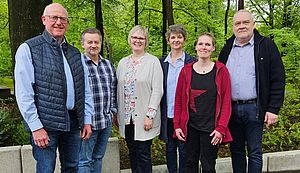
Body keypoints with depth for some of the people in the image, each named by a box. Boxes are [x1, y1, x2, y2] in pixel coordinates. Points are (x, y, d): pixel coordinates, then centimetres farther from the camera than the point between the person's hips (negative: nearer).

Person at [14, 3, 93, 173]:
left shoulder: (75, 53, 14)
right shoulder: (28, 49, -3)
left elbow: (86, 90, 15)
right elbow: (24, 93, -9)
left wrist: (87, 120, 9)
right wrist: (36, 127, -13)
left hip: (74, 122, 5)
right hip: (45, 124, -5)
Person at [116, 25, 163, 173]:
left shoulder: (153, 61, -4)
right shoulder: (123, 63, 12)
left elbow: (157, 91, -9)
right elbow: (118, 90, 14)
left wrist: (150, 115, -15)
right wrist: (117, 113, 10)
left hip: (144, 118, -5)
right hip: (126, 117, 5)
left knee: (143, 154, -1)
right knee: (132, 153, 13)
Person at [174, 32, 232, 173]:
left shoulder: (221, 70, -3)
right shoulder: (186, 70, 3)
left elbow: (226, 102, -5)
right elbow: (178, 100, 6)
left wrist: (221, 128, -12)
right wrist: (177, 125, 1)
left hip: (211, 128, -2)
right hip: (190, 127, 2)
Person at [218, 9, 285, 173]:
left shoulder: (266, 46, -1)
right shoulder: (227, 49, 10)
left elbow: (278, 80, -5)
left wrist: (273, 109, -11)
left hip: (254, 108, -3)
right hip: (231, 108, 4)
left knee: (254, 153, 6)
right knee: (236, 150, 14)